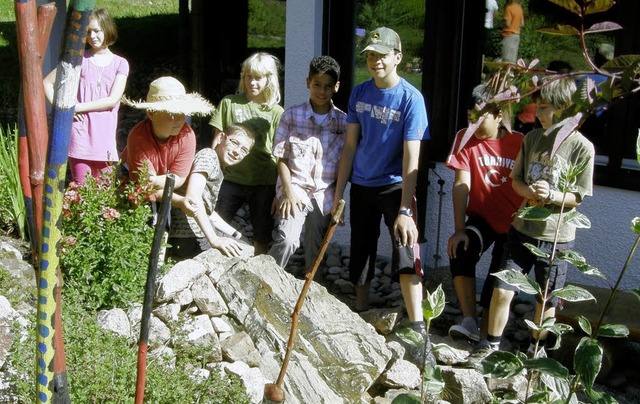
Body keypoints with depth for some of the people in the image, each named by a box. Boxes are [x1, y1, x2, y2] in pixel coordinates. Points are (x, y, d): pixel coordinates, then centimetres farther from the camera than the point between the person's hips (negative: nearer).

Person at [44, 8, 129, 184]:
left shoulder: (120, 64, 6)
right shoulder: (79, 59, 5)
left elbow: (113, 100, -6)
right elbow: (47, 83, 7)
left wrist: (78, 107, -10)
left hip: (105, 136, 1)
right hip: (80, 133, -1)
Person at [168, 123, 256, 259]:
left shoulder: (219, 169, 18)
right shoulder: (208, 155, -11)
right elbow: (193, 197, -26)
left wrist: (235, 234, 21)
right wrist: (214, 240, -32)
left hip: (200, 234, 10)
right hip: (188, 238, -10)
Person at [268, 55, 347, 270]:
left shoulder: (343, 121, 3)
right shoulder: (291, 115, -1)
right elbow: (281, 158, 0)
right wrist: (288, 191, -9)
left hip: (325, 194, 2)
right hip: (295, 186, -2)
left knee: (315, 252, 10)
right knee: (287, 240, -22)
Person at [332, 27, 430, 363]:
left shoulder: (411, 98, -14)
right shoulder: (359, 93, 0)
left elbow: (411, 158, -20)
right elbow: (350, 145, 4)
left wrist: (405, 210, -27)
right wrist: (338, 195, 1)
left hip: (394, 186, -5)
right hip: (361, 186, 5)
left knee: (405, 251, -20)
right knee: (360, 254, 13)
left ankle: (418, 331, -18)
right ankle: (360, 319, 30)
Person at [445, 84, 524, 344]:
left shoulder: (520, 142, -10)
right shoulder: (465, 138, -8)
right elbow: (461, 185, -14)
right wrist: (459, 230, -20)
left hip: (513, 223, 0)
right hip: (482, 217, 0)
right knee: (460, 251, -28)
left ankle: (485, 335, 14)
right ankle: (469, 322, -24)